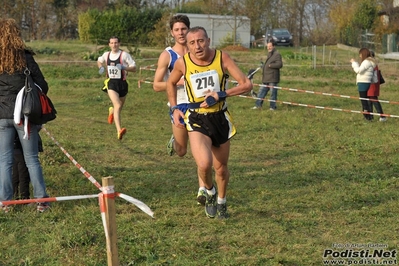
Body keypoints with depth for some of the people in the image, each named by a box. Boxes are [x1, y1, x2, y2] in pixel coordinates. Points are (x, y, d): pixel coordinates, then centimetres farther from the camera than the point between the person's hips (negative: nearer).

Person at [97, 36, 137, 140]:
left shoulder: (124, 55, -4)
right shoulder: (106, 55, 7)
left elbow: (134, 68, -5)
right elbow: (99, 61, 30)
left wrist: (124, 67, -22)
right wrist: (101, 67, 8)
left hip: (122, 83, 0)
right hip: (111, 83, 0)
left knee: (119, 108, 15)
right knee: (117, 105, -22)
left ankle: (112, 111, 54)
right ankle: (119, 130, -32)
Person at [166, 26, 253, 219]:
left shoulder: (222, 58, -11)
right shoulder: (182, 63, -9)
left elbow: (247, 84, -11)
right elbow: (170, 83, 12)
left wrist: (221, 95, -20)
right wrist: (174, 108, 2)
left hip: (220, 118, 1)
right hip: (196, 120, -1)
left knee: (221, 168, 13)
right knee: (204, 164, -25)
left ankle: (221, 202, 43)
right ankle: (210, 193, 10)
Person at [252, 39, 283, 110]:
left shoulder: (277, 54, -10)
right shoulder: (269, 54, 20)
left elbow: (279, 64, -20)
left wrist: (270, 65, -17)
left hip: (273, 78, -10)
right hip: (266, 78, 10)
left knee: (273, 92, -3)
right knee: (262, 91, 11)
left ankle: (273, 107, 4)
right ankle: (258, 105, 17)